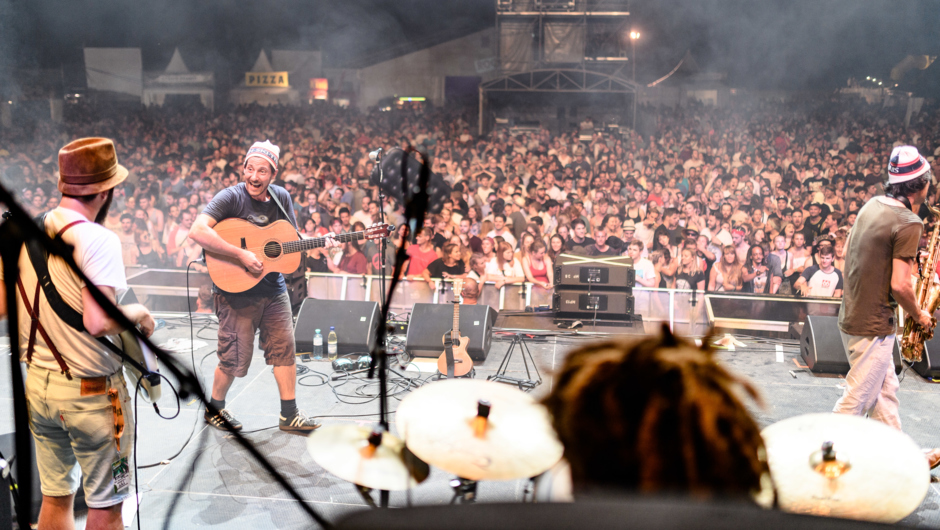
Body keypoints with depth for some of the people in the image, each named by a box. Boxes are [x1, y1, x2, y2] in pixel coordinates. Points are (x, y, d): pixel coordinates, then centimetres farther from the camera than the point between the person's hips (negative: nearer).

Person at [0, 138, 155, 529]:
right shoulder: (97, 239, -19)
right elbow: (98, 322, -29)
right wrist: (137, 314, -11)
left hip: (37, 384, 7)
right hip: (91, 393, -7)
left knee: (55, 497, 20)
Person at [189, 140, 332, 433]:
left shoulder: (281, 197, 5)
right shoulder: (231, 197, -15)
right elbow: (197, 231, -28)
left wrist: (320, 242, -3)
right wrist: (241, 255, -30)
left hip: (273, 288, 6)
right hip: (237, 291, -6)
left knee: (285, 349, 8)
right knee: (235, 359, 1)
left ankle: (289, 414, 19)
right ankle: (215, 409, 26)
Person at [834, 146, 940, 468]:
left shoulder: (871, 207, 6)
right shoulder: (908, 224, -19)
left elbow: (848, 256, 16)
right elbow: (900, 286, -21)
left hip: (851, 316, 9)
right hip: (873, 326, -9)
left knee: (885, 391, 20)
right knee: (856, 402, 0)